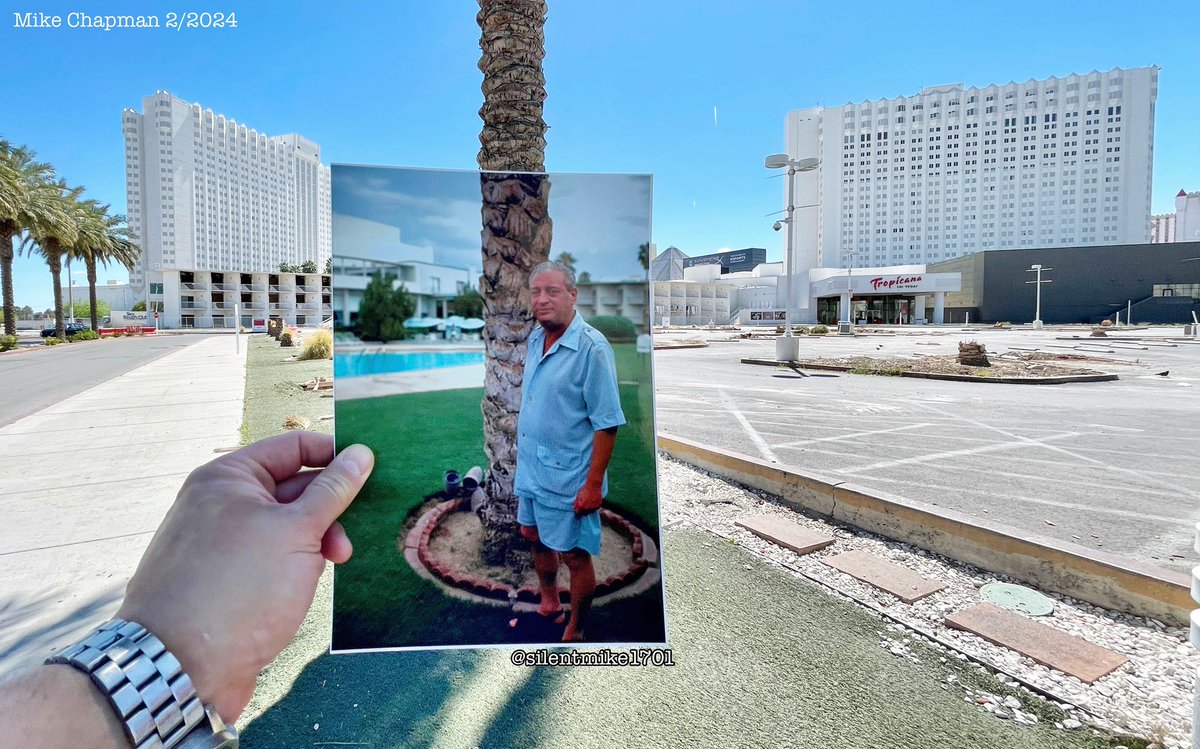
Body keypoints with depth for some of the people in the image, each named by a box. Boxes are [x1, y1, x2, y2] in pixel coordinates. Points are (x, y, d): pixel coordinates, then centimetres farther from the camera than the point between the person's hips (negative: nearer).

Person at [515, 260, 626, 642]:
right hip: (530, 467, 8)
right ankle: (549, 605, 49)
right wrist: (525, 456, 17)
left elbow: (607, 423, -21)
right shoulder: (535, 338, 3)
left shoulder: (591, 348, -21)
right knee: (535, 537, 24)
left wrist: (593, 484, -20)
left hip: (567, 476, -8)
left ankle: (574, 632, 32)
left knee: (574, 556, 9)